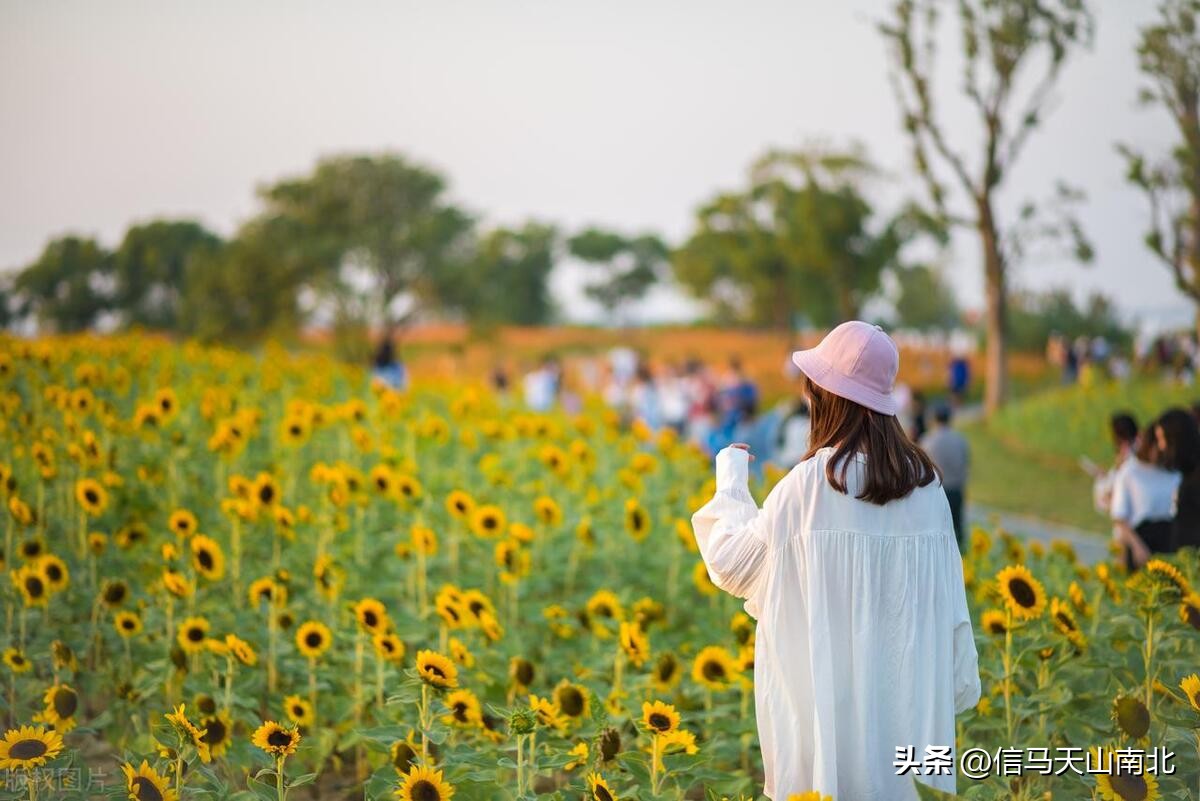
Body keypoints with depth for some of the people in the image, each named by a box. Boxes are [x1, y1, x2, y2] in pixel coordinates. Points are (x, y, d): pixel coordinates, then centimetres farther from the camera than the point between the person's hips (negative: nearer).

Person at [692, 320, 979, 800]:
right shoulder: (924, 481, 1)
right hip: (905, 690, 5)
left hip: (830, 695, -4)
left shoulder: (811, 482, -14)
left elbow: (734, 563, -3)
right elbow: (947, 596, 4)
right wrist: (957, 684, 12)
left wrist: (730, 480, 12)